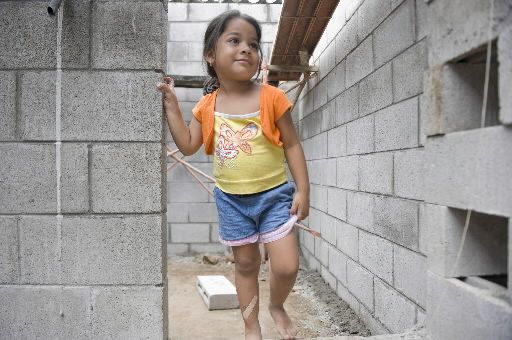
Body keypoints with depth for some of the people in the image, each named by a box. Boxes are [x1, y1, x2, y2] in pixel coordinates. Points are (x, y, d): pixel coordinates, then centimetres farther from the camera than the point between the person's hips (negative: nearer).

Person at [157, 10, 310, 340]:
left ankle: (277, 306, 28)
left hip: (274, 195, -2)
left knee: (286, 266, -6)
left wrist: (303, 190, -9)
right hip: (232, 199, 2)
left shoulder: (271, 97, -9)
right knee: (245, 264, 15)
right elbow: (188, 145, 3)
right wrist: (171, 103, -1)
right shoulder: (207, 106, -1)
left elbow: (292, 145, -5)